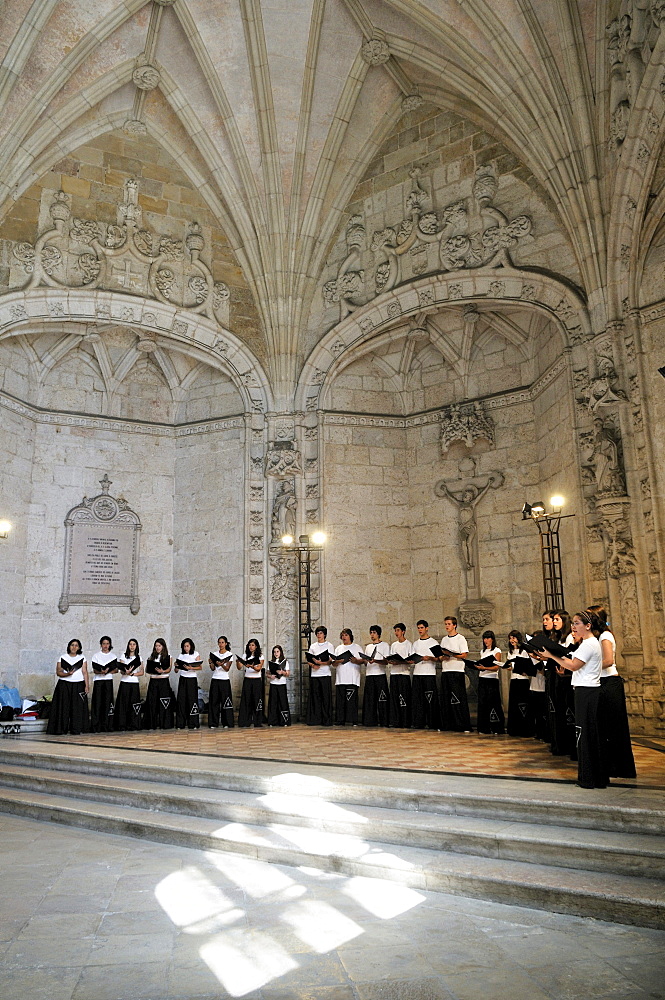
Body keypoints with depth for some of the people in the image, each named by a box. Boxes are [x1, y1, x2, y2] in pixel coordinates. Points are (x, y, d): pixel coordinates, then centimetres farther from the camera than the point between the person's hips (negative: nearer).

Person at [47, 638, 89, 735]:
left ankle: (75, 730, 2)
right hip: (64, 685, -1)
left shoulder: (82, 658, 10)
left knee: (77, 708, -3)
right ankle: (60, 730, 1)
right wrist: (67, 674, -17)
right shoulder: (62, 657, 6)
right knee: (63, 707, -5)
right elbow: (58, 672, 2)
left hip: (78, 685, 1)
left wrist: (87, 685, -3)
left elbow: (85, 672, 5)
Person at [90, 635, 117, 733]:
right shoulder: (96, 655, 8)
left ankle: (106, 726, 1)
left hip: (108, 681, 1)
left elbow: (115, 669, 6)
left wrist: (107, 671, -13)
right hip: (98, 681, -1)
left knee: (107, 702, -2)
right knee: (97, 702, -7)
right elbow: (94, 670, 0)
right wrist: (100, 672, -20)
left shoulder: (113, 656, 13)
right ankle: (95, 727, -5)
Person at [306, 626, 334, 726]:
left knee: (326, 697, -4)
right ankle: (316, 719, 7)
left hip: (325, 674, -3)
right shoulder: (312, 646, 15)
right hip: (314, 674, 3)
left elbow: (331, 661, -4)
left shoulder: (329, 645, 4)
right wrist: (313, 665, -9)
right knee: (315, 697, 2)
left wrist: (320, 663, -19)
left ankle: (327, 720, 0)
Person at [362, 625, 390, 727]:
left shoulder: (384, 645, 3)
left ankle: (384, 721, -3)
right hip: (369, 675, 5)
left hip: (380, 675, -5)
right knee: (369, 699, 3)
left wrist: (375, 661, -22)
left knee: (382, 699, -7)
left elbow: (386, 662, -7)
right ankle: (370, 721, 7)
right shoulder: (368, 647, 20)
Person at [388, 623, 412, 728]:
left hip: (404, 673, -5)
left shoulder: (408, 644, 0)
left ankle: (406, 723, -3)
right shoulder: (393, 645, 18)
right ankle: (395, 722, 7)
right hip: (394, 673, 6)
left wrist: (400, 662, -19)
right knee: (394, 698, 3)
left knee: (404, 699, -6)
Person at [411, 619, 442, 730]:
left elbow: (437, 658, -3)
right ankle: (418, 722, 8)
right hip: (417, 673, 5)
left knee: (430, 699, -6)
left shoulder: (433, 642, 2)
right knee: (417, 699, 3)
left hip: (429, 674, -5)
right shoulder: (416, 643, 18)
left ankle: (431, 723, 0)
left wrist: (429, 658, -22)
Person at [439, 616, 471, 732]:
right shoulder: (444, 639, 17)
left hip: (457, 671, -6)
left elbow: (464, 655, -8)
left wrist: (452, 655, -20)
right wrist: (443, 657, -4)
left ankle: (463, 726, -6)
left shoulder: (461, 638, -1)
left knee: (459, 699, -9)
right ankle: (447, 724, 12)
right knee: (445, 698, 6)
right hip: (445, 670, 6)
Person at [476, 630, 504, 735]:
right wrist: (477, 666, -4)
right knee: (482, 703, 2)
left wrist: (485, 668, -24)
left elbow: (497, 667, -10)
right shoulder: (482, 651, 18)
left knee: (493, 704, -7)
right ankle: (485, 728, 7)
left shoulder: (497, 651, -1)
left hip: (492, 679, -6)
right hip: (482, 679, 6)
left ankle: (497, 729, -1)